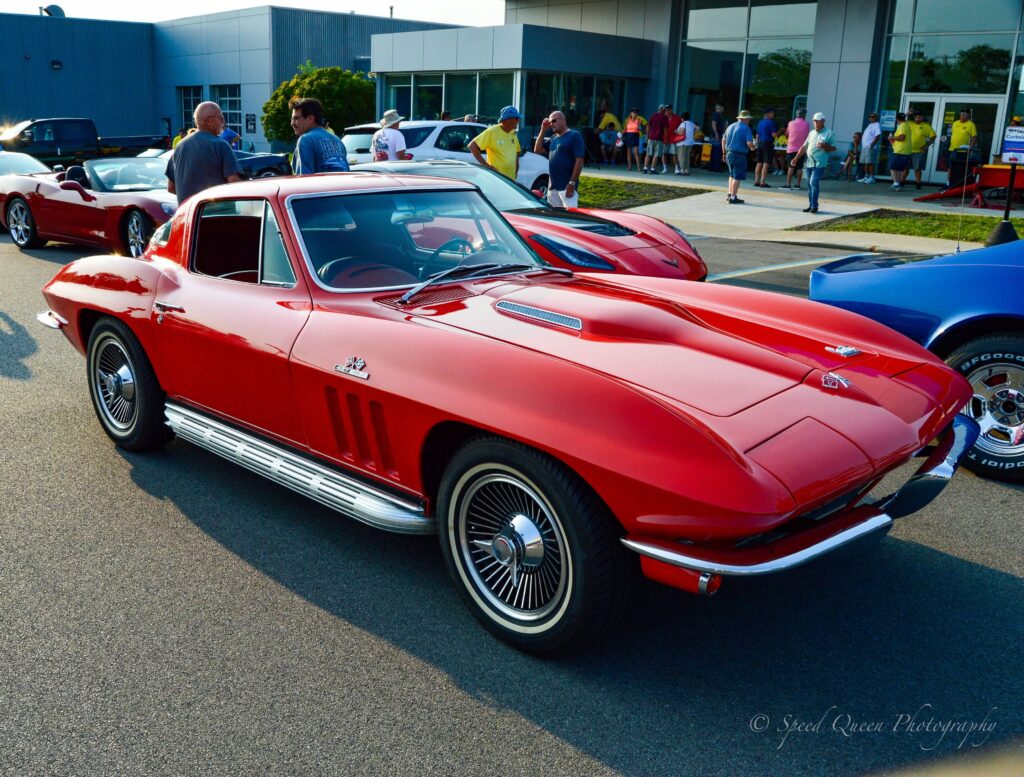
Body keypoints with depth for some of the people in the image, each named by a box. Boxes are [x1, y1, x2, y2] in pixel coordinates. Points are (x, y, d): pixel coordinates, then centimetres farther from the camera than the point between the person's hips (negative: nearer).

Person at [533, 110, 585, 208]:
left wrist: (572, 182, -18)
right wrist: (543, 131, 10)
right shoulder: (553, 138, 17)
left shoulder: (574, 136, -6)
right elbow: (537, 150, 18)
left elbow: (579, 160, -12)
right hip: (552, 186, 8)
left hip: (566, 186, -8)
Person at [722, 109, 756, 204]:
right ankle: (733, 198, 0)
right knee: (737, 177, -1)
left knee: (732, 175, 21)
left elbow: (723, 140, 15)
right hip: (739, 155, -7)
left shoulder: (730, 126, 10)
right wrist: (753, 147, 3)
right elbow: (749, 143, -19)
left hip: (729, 154, 7)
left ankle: (730, 194, 24)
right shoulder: (746, 128, -11)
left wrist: (724, 153, 23)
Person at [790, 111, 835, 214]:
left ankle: (814, 206, -11)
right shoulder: (811, 133, 16)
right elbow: (804, 147, 17)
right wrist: (796, 158, 10)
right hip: (809, 162, 6)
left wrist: (825, 146, -19)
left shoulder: (829, 133, 0)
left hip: (820, 163, -6)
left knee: (814, 182, -16)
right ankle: (811, 205, 16)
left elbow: (833, 148, 1)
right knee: (809, 184, 8)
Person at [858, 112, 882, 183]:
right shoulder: (870, 125, 23)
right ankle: (866, 177, 15)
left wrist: (871, 145, -23)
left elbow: (877, 136, -17)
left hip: (870, 147, -9)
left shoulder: (877, 125, -7)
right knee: (865, 163, 10)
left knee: (870, 163, -12)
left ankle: (871, 178, -12)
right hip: (865, 147, 10)